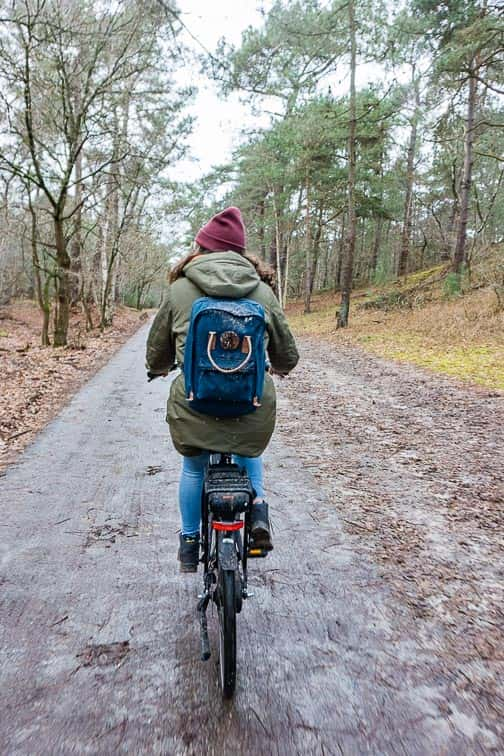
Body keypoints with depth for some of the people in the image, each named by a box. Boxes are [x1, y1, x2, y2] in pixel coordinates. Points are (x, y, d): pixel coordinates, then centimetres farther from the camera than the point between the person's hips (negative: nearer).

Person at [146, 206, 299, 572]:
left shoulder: (179, 290, 2)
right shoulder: (263, 291, 5)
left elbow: (157, 354, 13)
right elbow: (287, 356, 12)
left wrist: (160, 368, 36)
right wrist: (281, 367, 36)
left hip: (194, 405, -1)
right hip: (254, 407, 1)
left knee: (193, 467, 26)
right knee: (250, 453, 33)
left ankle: (190, 543, 35)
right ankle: (257, 507, 13)